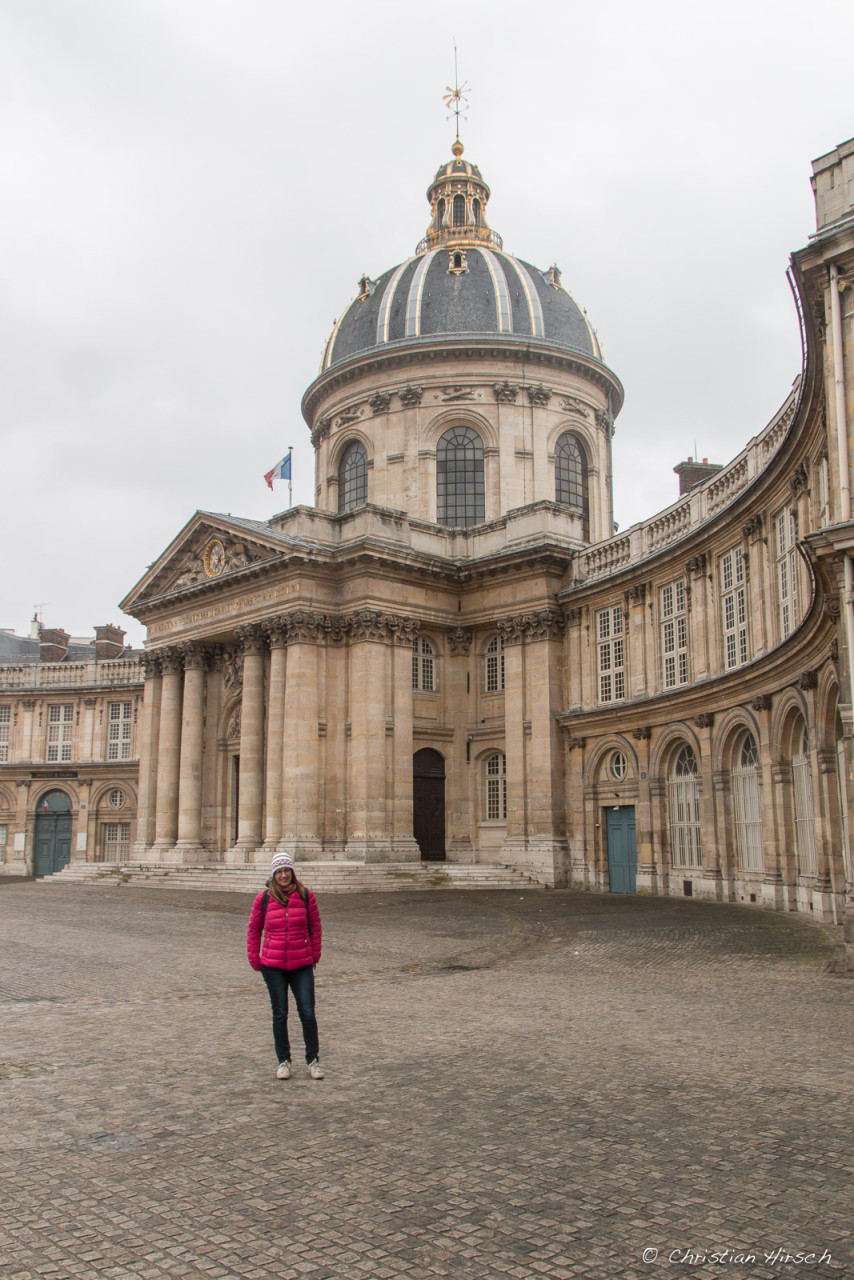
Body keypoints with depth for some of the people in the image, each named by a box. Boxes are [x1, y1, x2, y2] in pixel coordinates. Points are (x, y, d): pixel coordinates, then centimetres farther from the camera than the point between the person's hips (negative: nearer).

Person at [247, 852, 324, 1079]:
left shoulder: (306, 896, -1)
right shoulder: (263, 898, -1)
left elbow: (315, 927, 7)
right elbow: (253, 930, 8)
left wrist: (315, 956, 7)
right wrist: (254, 960, 6)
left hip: (302, 966, 0)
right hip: (272, 966, 0)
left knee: (308, 1014, -1)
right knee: (280, 1015, 8)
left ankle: (313, 1061, 13)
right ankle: (283, 1061, 22)